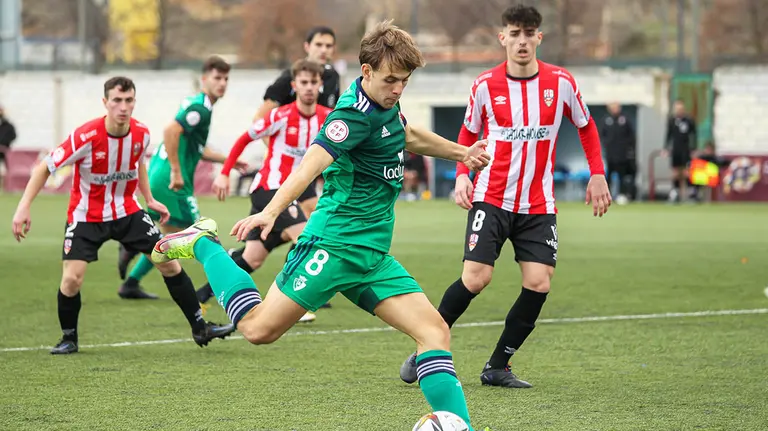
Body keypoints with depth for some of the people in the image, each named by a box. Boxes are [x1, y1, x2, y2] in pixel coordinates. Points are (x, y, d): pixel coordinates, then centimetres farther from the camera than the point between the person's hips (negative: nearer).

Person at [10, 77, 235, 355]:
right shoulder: (86, 137, -26)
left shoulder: (141, 134, -11)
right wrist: (24, 207, -24)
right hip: (86, 215, -4)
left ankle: (200, 328, 11)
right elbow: (45, 167, -18)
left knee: (170, 264, -1)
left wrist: (149, 199, 13)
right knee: (72, 279, -17)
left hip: (127, 211, 4)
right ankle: (68, 338, 9)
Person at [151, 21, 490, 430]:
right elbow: (312, 162, -32)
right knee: (260, 328, -7)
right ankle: (202, 245, 14)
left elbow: (408, 136, 38)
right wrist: (271, 211, -45)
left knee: (435, 332, -5)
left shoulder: (383, 104, 13)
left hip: (372, 254, 8)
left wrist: (461, 152, 44)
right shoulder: (354, 113, -16)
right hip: (336, 244, -8)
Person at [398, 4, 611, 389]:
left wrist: (597, 175, 6)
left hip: (539, 205, 2)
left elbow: (585, 125, 14)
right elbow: (468, 133, 12)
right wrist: (461, 175, -3)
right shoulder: (485, 85, -3)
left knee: (539, 282, -10)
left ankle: (497, 368, 4)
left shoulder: (561, 83, -2)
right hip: (491, 199, -2)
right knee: (475, 278, -14)